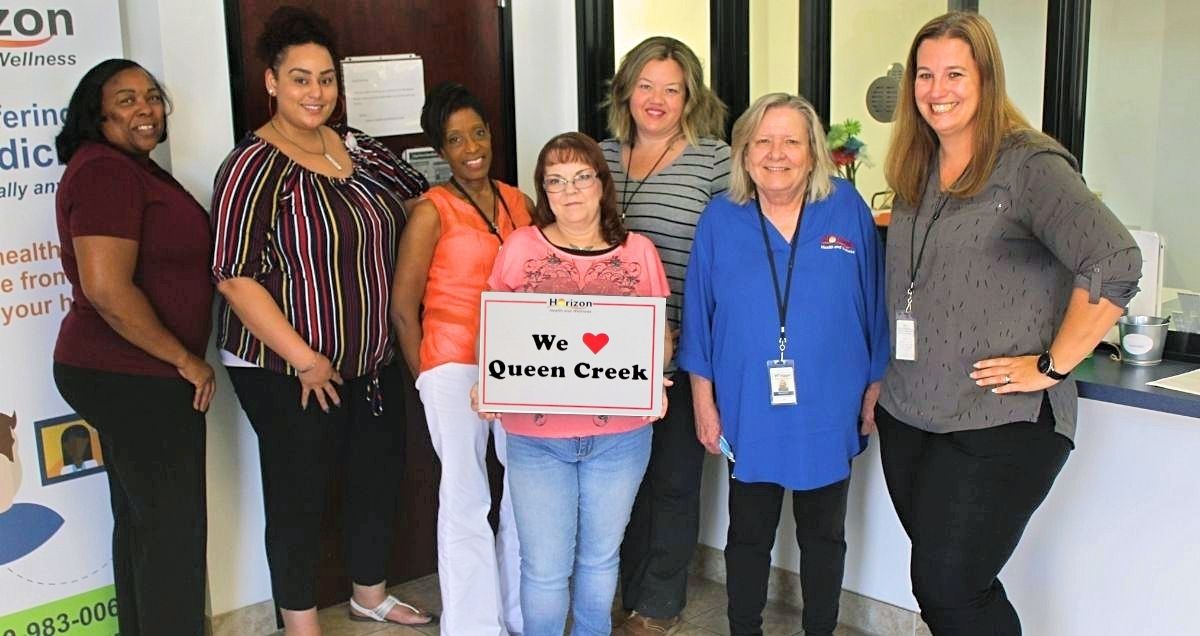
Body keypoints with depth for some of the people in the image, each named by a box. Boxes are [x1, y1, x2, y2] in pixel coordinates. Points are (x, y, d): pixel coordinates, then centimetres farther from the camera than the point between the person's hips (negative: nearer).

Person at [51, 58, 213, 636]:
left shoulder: (132, 167, 14)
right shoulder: (106, 172, -17)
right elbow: (107, 289, -25)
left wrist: (183, 359, 15)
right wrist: (186, 360, -17)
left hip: (129, 376, 10)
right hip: (133, 380, -10)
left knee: (140, 520, 18)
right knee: (174, 525, 0)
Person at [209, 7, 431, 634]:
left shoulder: (358, 149, 5)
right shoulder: (254, 166, -15)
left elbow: (422, 197, 18)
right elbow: (235, 277, -20)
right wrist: (304, 359, -19)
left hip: (373, 359, 7)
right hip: (289, 371, -7)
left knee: (380, 475, 18)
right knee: (299, 494, 6)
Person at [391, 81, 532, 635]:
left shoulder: (520, 204, 9)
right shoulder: (432, 211, -5)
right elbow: (403, 307, -3)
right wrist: (427, 380, 1)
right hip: (455, 368, -5)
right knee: (466, 501, -1)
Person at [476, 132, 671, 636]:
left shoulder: (638, 251, 1)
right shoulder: (519, 248, -1)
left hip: (620, 436, 1)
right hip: (536, 437, -1)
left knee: (600, 557, 18)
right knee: (544, 567, 5)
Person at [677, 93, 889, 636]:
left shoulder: (847, 210, -5)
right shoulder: (720, 220, -4)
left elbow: (875, 305, 1)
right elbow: (699, 319, 0)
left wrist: (875, 388, 2)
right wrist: (704, 404, -1)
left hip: (827, 415, 1)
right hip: (748, 415, 0)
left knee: (823, 536, 17)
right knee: (748, 536, 14)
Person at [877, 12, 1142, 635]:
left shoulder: (1029, 165, -11)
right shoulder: (914, 173, 12)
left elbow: (1116, 263, -22)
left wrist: (1052, 365, -17)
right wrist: (882, 383, 14)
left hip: (1000, 426, -7)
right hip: (907, 418, 7)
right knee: (937, 585, 14)